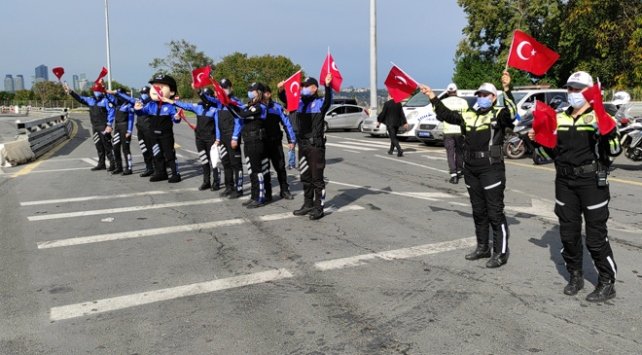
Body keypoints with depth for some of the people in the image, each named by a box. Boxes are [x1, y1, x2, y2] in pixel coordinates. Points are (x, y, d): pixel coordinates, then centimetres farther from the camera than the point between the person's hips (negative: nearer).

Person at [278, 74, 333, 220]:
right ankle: (308, 204, 25)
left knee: (317, 178, -3)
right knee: (305, 177, 14)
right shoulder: (300, 102, 13)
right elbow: (285, 99, 10)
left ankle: (318, 207, 4)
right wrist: (281, 90, -12)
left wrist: (327, 86, -45)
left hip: (316, 145, -7)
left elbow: (328, 99, -26)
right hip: (302, 145, 7)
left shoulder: (320, 103, -6)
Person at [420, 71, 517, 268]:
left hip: (491, 169, -7)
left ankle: (501, 253, 6)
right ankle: (482, 247, 28)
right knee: (478, 211, 16)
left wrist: (507, 89, -39)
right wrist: (433, 98, 15)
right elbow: (447, 115, 19)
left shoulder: (498, 114, -7)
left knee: (495, 212, -3)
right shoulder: (469, 115, 12)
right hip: (471, 169, 7)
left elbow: (511, 112, -27)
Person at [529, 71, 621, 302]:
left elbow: (614, 151, -14)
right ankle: (575, 276, 28)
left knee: (596, 236, -1)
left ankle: (607, 283, 13)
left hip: (592, 181, -5)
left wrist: (609, 131, -30)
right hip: (565, 181, 6)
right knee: (568, 233, 12)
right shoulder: (560, 119, 12)